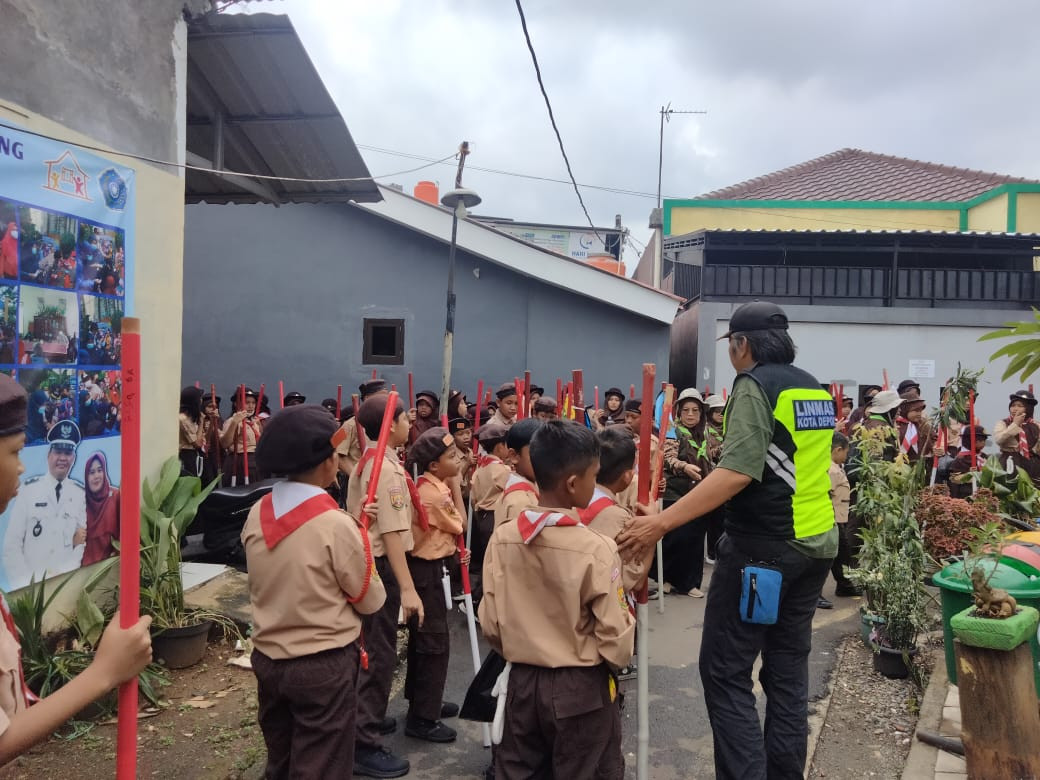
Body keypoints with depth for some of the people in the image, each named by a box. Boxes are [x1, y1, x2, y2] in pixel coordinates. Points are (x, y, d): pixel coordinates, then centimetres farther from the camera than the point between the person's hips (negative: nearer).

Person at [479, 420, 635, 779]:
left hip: (521, 682, 4)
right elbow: (615, 637, -15)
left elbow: (490, 623, -2)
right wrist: (615, 664, 7)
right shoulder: (596, 547, -21)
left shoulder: (502, 538, -9)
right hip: (582, 688, -4)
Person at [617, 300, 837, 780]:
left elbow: (738, 471, -25)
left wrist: (662, 522, -29)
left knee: (725, 672, -1)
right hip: (815, 544, 8)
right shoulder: (815, 389, 12)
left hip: (763, 546, -8)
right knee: (788, 670, 15)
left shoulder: (755, 385, -13)